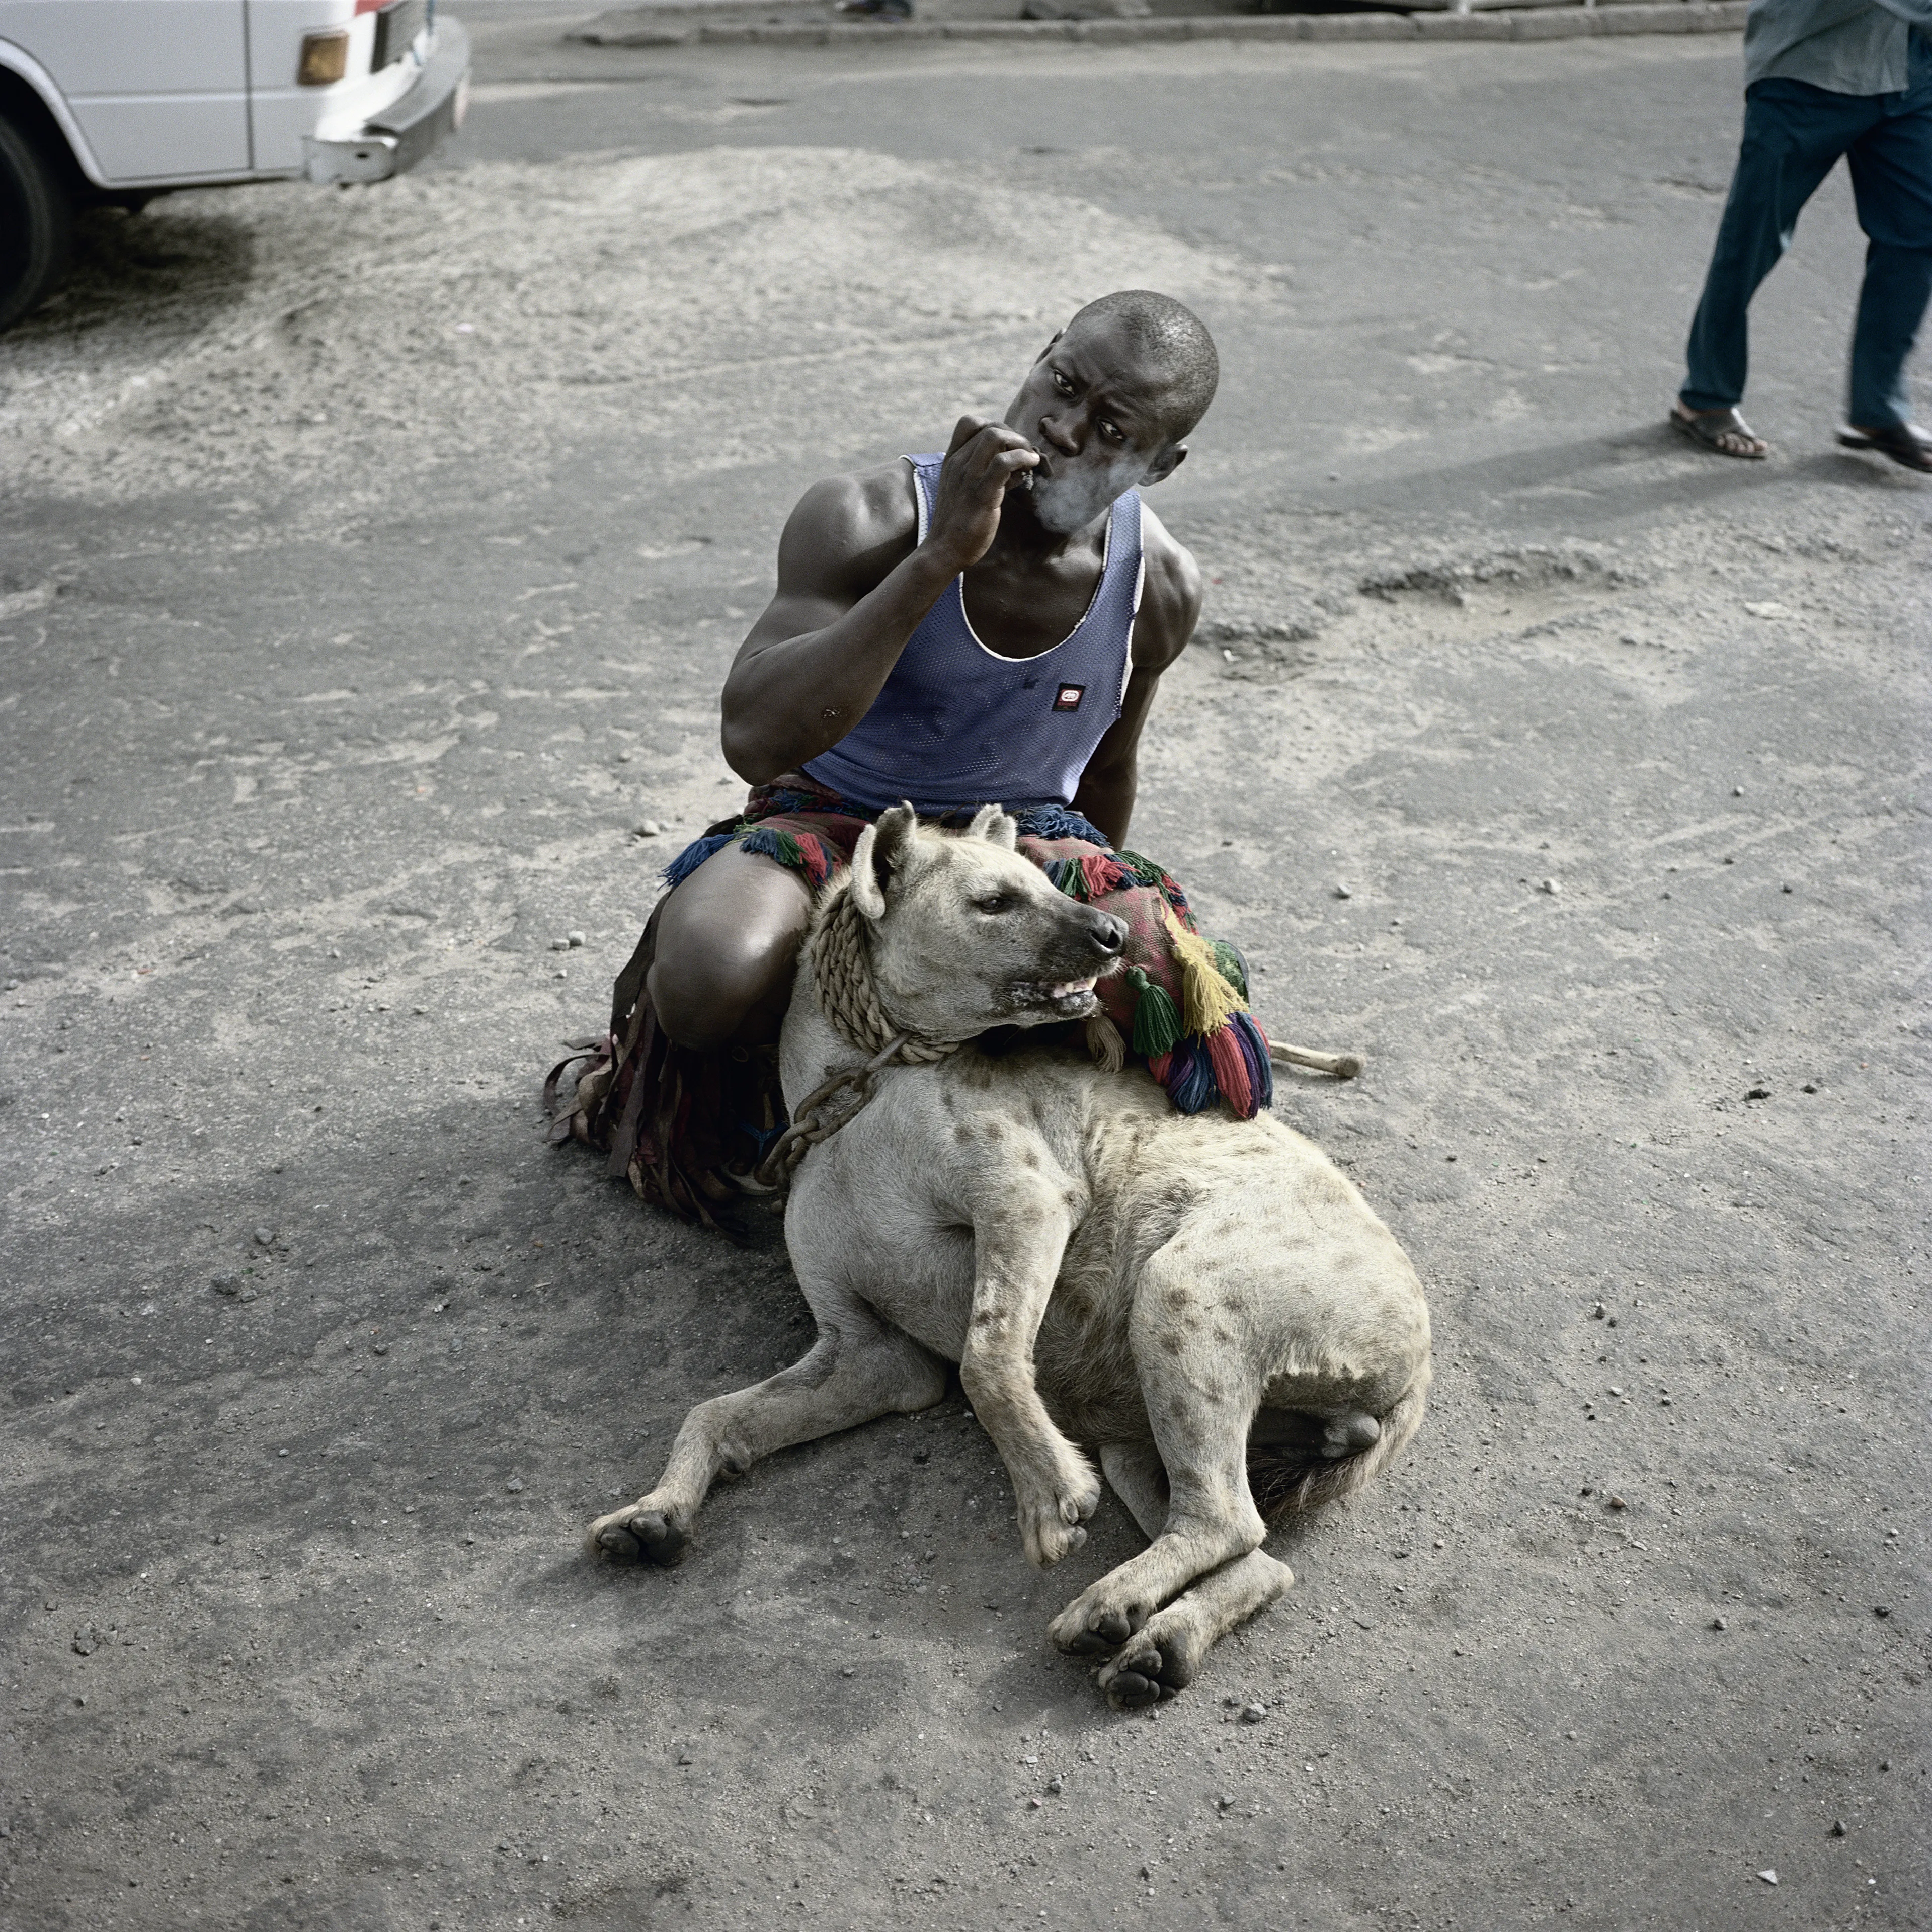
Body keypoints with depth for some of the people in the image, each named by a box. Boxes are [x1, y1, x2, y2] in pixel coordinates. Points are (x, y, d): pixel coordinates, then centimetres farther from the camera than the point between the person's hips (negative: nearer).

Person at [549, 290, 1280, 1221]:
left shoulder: (1160, 589, -11)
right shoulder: (868, 521, -23)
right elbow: (754, 740, -36)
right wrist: (940, 557, -40)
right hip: (831, 823, -3)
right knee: (713, 977, -37)